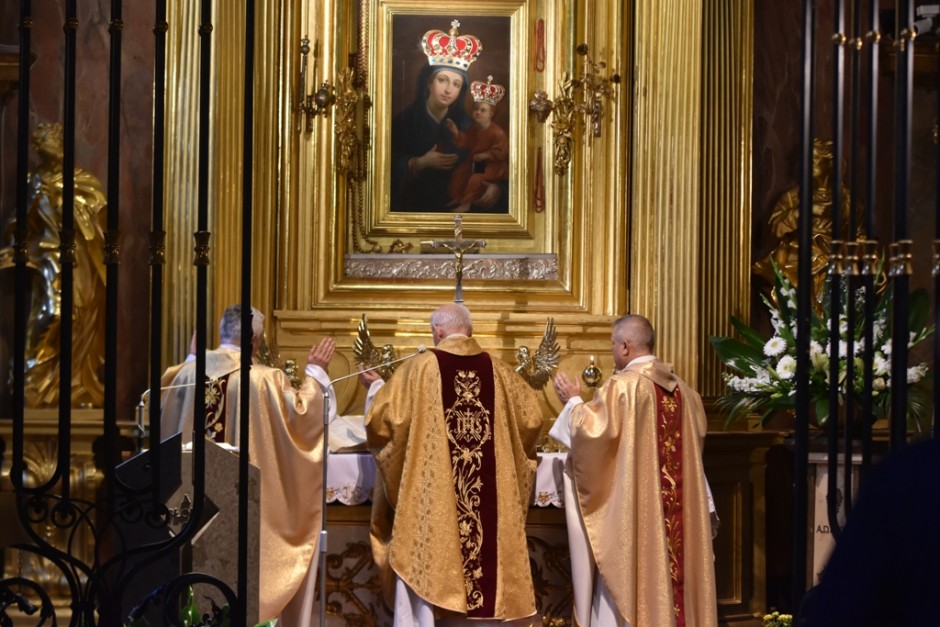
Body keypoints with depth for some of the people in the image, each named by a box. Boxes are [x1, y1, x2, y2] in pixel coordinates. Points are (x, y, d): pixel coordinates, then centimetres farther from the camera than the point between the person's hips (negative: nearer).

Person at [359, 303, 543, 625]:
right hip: (490, 498, 3)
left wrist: (375, 387, 16)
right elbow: (531, 419, 10)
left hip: (430, 497, -3)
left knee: (425, 568, 4)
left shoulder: (419, 368, -6)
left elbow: (386, 418, -4)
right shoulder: (498, 370, 4)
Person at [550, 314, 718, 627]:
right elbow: (698, 432, 20)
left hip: (632, 505, -7)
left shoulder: (622, 386, -14)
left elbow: (594, 431, -20)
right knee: (669, 561, 12)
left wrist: (574, 401, -2)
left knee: (629, 577, -1)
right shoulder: (680, 387, 9)